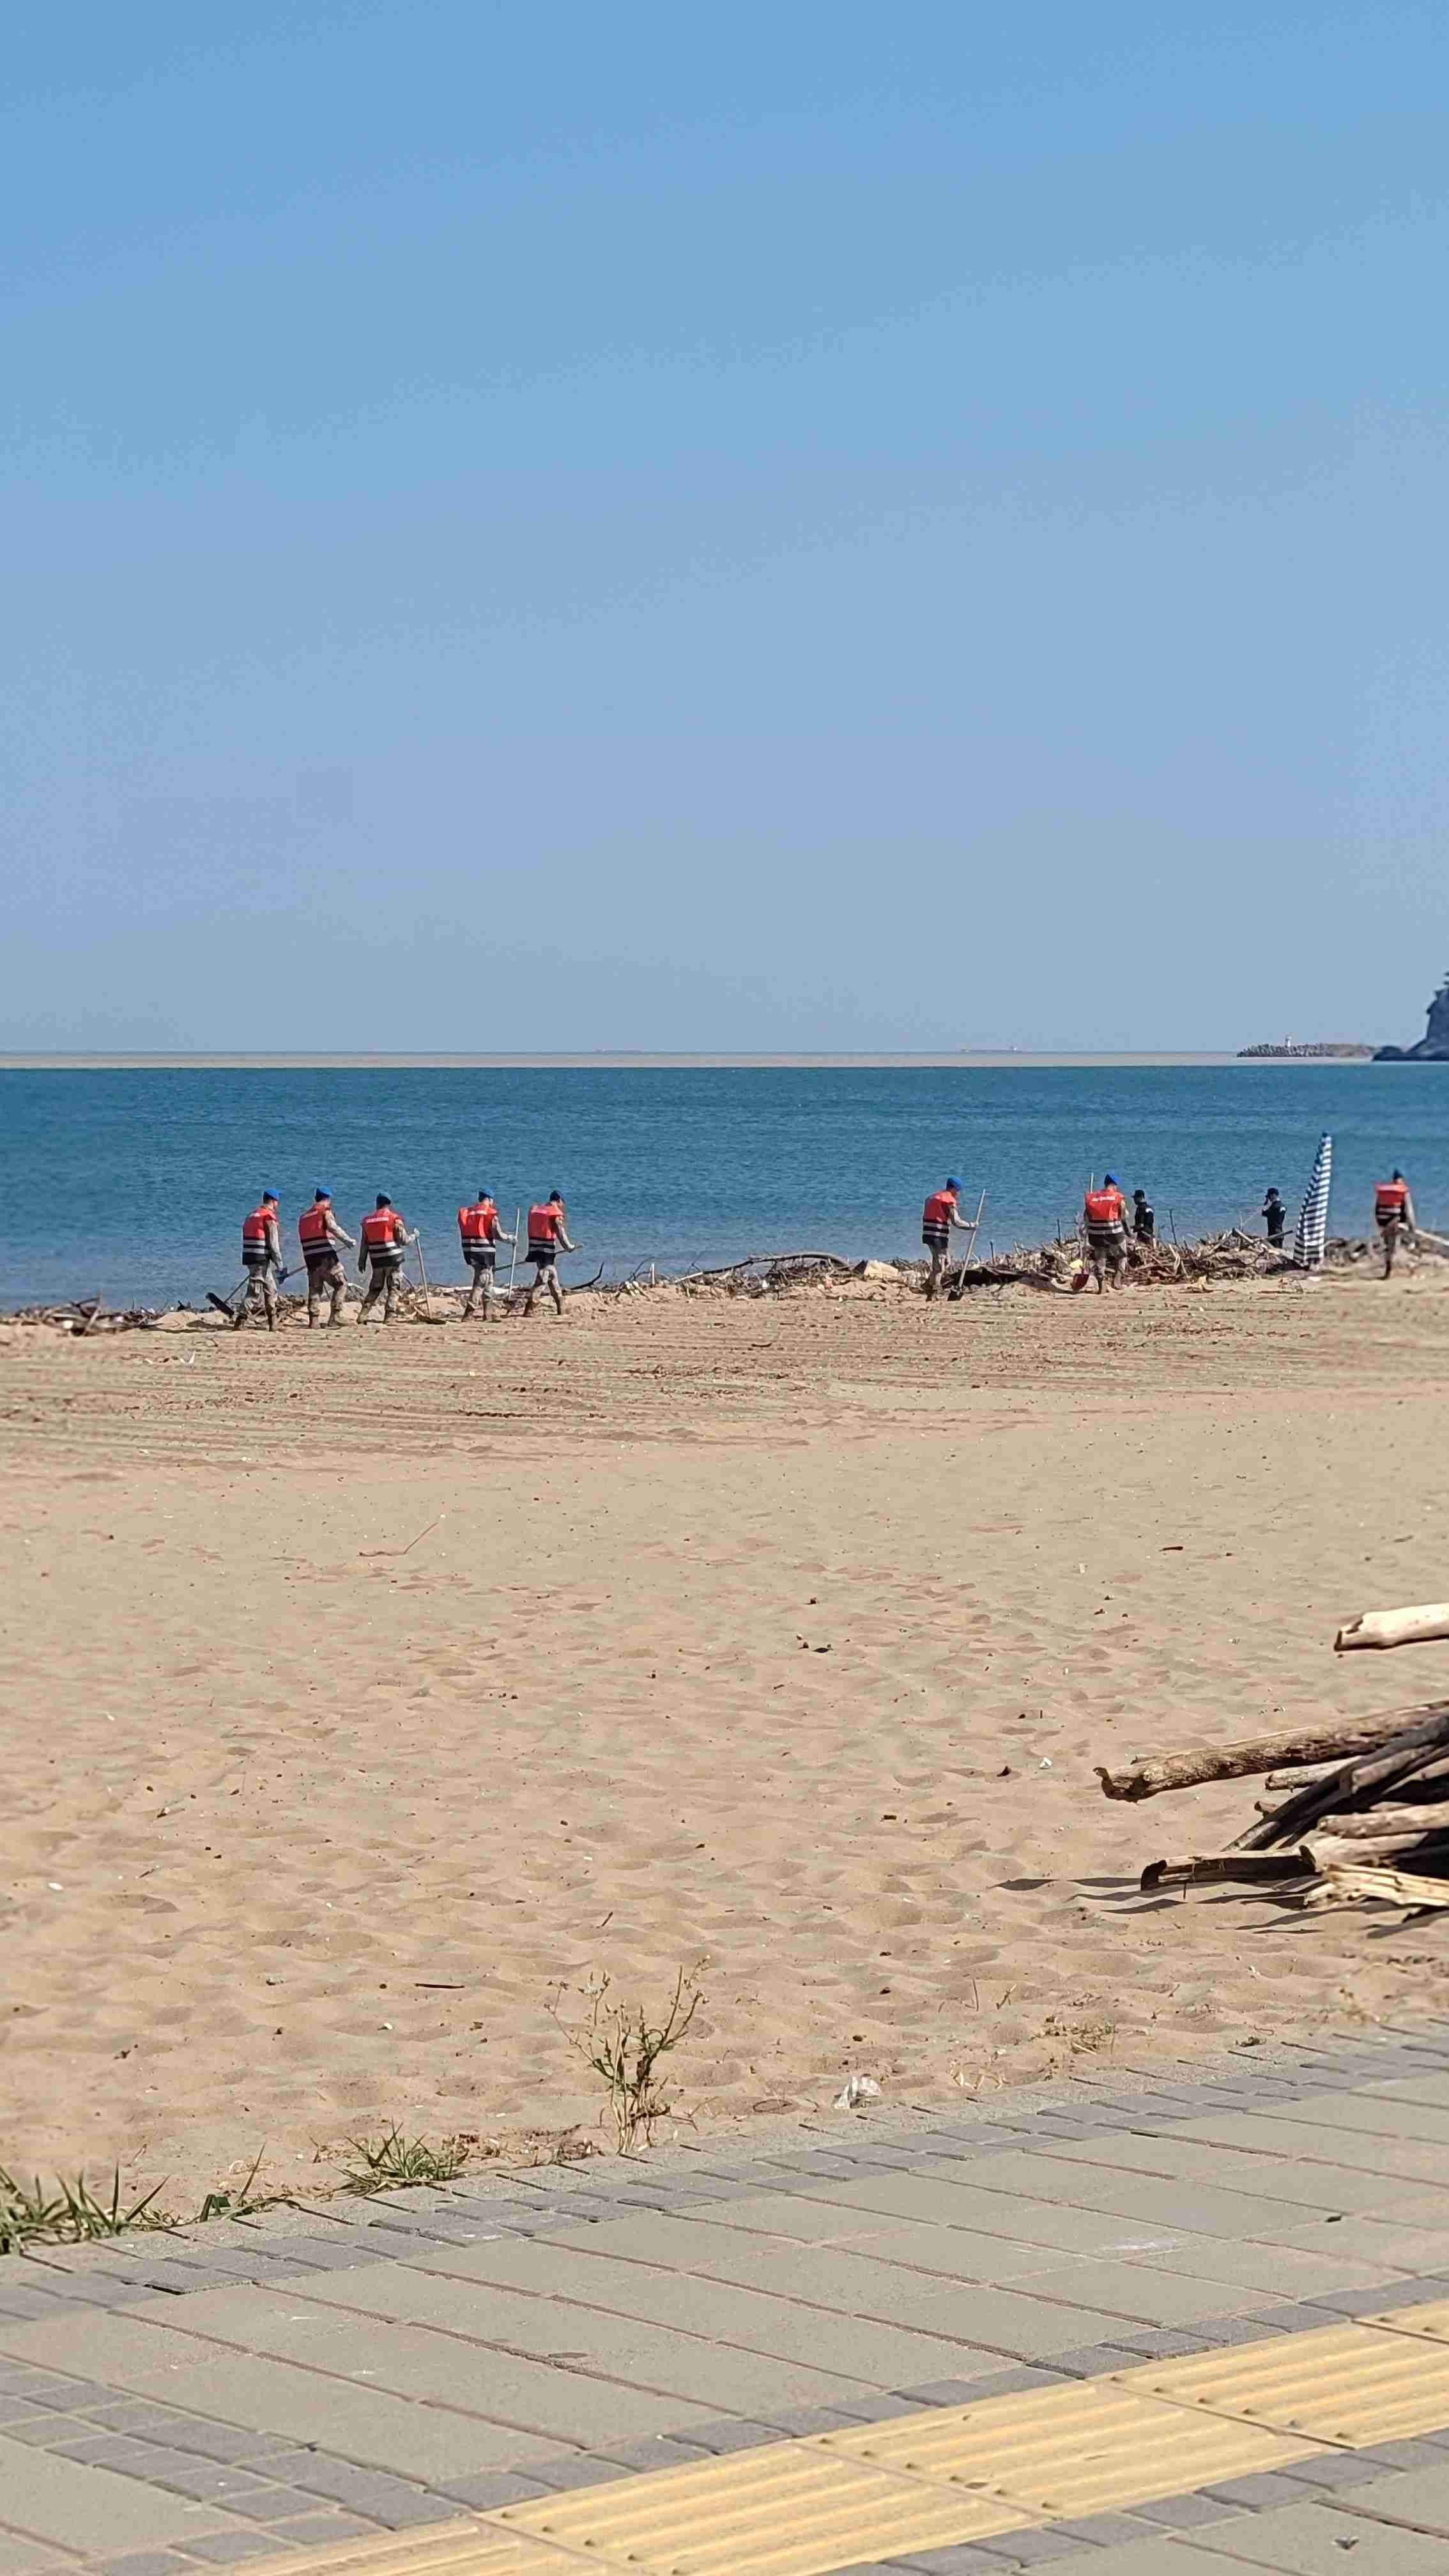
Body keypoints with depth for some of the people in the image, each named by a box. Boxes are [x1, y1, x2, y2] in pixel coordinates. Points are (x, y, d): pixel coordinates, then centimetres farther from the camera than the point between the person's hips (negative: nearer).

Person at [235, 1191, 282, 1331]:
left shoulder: (252, 1216, 17)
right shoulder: (269, 1218, -10)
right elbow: (274, 1244, -14)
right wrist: (279, 1265, -10)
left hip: (249, 1257, 9)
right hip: (262, 1259, -9)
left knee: (270, 1291, 17)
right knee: (253, 1292, -9)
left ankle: (273, 1324, 21)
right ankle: (238, 1322, -15)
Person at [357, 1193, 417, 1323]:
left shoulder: (368, 1220, 7)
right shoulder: (394, 1218, -5)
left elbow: (364, 1243, 10)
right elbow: (403, 1240, -5)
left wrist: (362, 1262, 15)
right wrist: (414, 1236, 15)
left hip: (376, 1260, 4)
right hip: (393, 1258, -4)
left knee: (375, 1288, 14)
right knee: (393, 1288, 4)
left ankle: (362, 1315, 2)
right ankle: (388, 1317, -3)